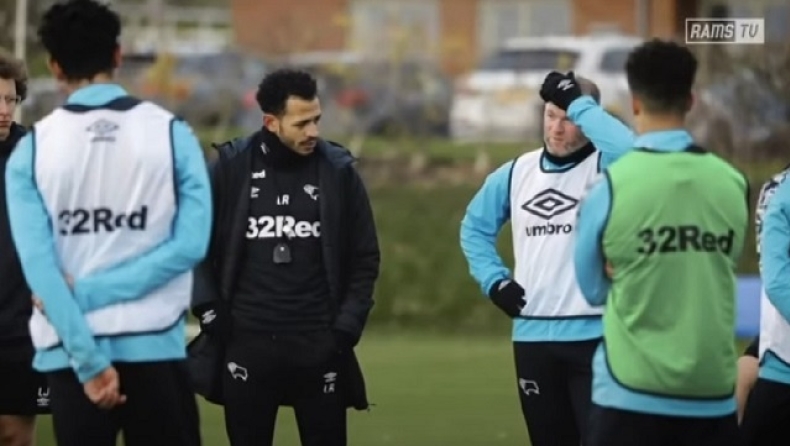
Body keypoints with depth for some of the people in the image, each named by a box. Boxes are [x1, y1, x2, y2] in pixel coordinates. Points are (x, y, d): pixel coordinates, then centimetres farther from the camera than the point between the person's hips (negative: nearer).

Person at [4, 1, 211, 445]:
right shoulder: (172, 134, 0)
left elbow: (38, 265, -9)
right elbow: (190, 244, -8)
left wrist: (89, 360, -10)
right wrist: (92, 292, -7)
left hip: (72, 354, 0)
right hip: (155, 346, 0)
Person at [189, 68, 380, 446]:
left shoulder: (338, 170, 1)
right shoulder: (231, 167, -1)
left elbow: (364, 258, 6)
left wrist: (348, 325, -2)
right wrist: (209, 310, -3)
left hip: (319, 344, 0)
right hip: (247, 342, 0)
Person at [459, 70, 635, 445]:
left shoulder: (605, 168, -7)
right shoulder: (517, 172, 10)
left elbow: (628, 151, -32)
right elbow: (475, 225, 25)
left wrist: (579, 103, -22)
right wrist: (493, 280, 11)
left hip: (595, 336, -6)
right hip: (531, 336, 6)